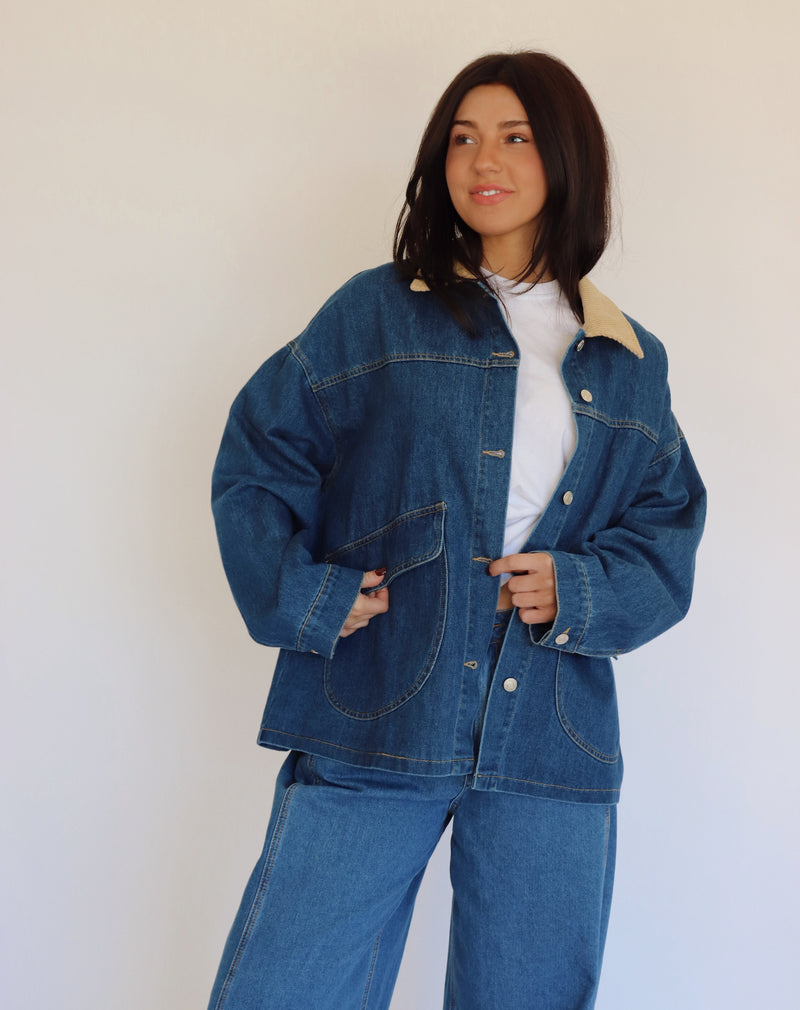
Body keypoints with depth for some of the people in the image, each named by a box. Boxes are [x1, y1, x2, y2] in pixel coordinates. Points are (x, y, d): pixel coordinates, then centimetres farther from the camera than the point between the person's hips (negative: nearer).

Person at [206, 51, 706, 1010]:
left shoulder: (628, 361, 13)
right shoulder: (375, 312, 6)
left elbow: (668, 532, 12)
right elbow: (256, 457, 5)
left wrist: (578, 594, -6)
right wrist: (306, 599, -8)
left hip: (550, 743, 3)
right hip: (374, 721, -2)